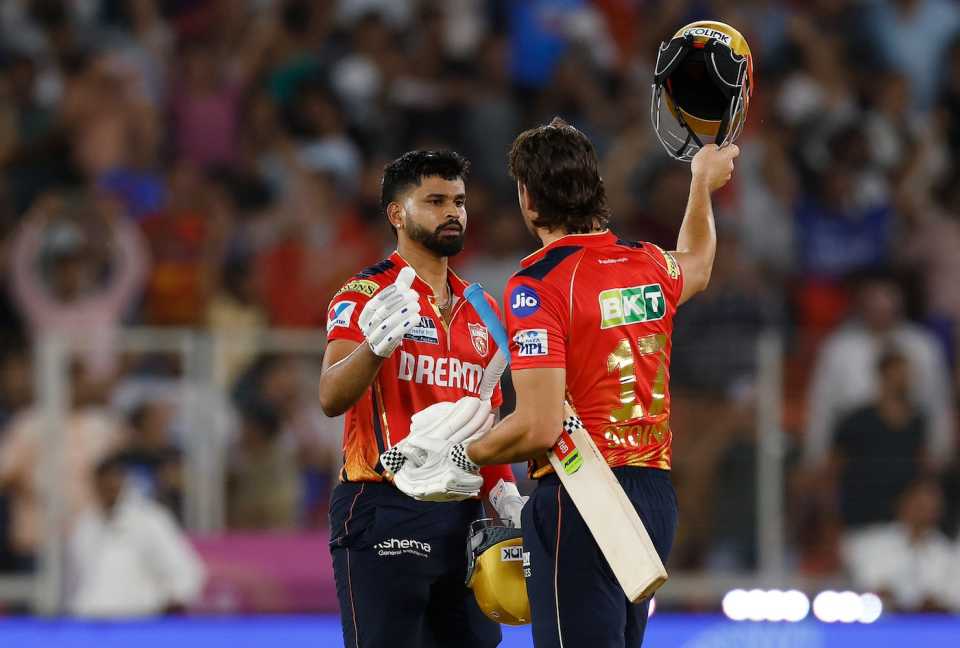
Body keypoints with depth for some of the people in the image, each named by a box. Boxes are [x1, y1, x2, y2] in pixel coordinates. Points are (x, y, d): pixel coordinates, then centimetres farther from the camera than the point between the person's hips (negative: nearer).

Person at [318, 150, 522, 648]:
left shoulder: (479, 308, 16)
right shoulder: (366, 294, -5)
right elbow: (331, 399, -19)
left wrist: (502, 491, 7)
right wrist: (375, 346, -38)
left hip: (461, 514, 7)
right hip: (384, 514, -7)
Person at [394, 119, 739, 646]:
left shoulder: (538, 285, -13)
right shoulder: (648, 265, 9)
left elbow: (540, 428, -19)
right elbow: (695, 267, 37)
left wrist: (462, 458, -4)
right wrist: (703, 185, 53)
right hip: (655, 491, 7)